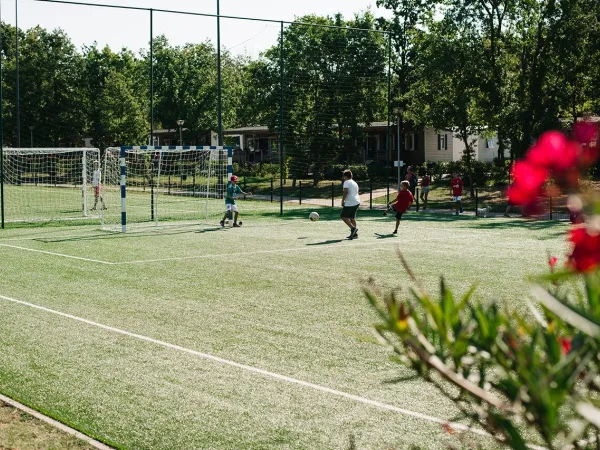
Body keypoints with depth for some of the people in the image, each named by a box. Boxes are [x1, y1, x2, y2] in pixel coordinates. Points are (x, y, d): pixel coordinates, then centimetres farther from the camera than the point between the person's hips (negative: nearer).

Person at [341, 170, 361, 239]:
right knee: (352, 217, 13)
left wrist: (342, 201, -13)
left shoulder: (346, 182, -6)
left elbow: (346, 191, -19)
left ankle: (353, 228, -16)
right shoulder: (354, 183, 20)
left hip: (350, 203, -9)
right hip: (357, 202, 9)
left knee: (344, 216, -1)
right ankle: (354, 234, 9)